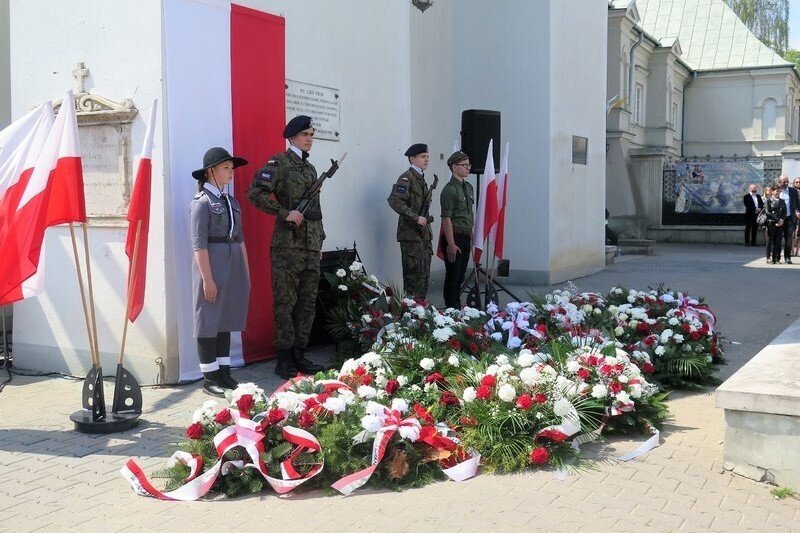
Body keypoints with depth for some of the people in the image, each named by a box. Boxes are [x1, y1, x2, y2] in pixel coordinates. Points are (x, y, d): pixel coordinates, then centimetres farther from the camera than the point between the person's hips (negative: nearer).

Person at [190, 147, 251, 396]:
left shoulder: (231, 201, 13)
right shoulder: (202, 202, -8)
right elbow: (199, 243, -13)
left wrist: (246, 272, 14)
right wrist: (207, 278, -18)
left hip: (234, 265, 7)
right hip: (212, 264, -7)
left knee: (227, 319, 11)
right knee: (209, 320, 1)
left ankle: (224, 371, 20)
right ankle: (209, 377, 8)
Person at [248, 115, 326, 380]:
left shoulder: (310, 168, 20)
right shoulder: (279, 162, -4)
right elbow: (255, 193, -16)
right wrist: (285, 213, -18)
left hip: (311, 247, 8)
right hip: (288, 246, -8)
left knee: (308, 302, 10)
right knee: (285, 303, -3)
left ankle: (299, 354, 19)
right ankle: (284, 359, 5)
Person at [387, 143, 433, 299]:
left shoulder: (421, 178, 18)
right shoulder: (407, 177, -10)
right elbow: (394, 200, -23)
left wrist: (426, 219, 14)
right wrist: (416, 218, -21)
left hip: (424, 234, 9)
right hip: (411, 234, -9)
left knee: (424, 277, 12)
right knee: (415, 275, -8)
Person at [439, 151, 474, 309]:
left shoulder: (468, 187, 13)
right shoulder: (449, 190, -13)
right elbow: (446, 219, -17)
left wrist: (471, 237, 16)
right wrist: (451, 244, -21)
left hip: (466, 238, 8)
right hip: (454, 238, -8)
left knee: (460, 276, 13)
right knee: (453, 276, -4)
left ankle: (457, 308, 21)